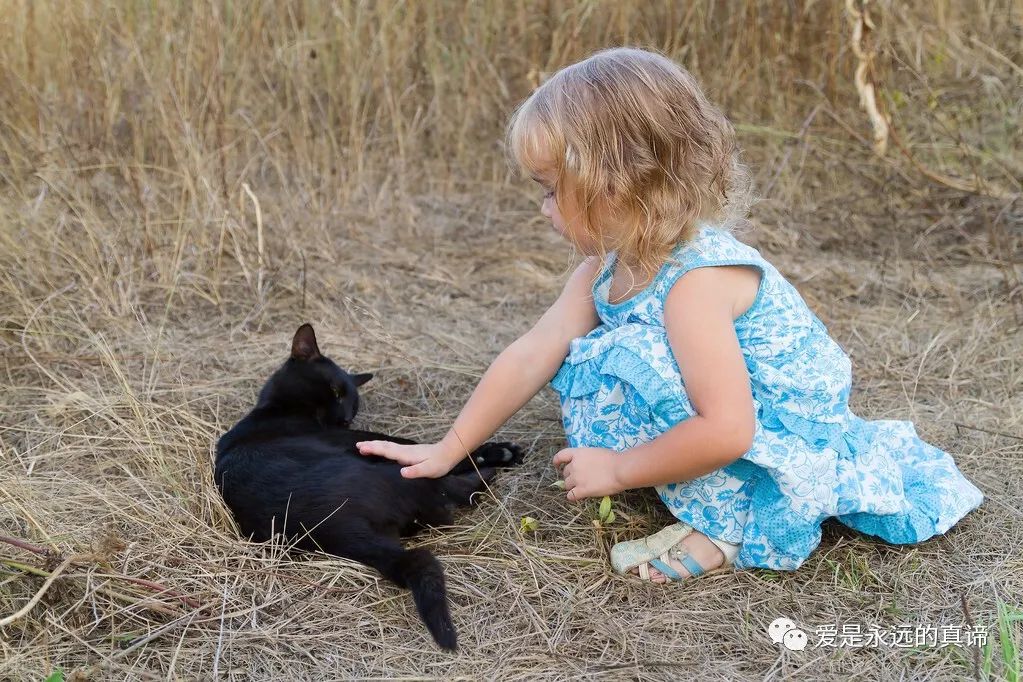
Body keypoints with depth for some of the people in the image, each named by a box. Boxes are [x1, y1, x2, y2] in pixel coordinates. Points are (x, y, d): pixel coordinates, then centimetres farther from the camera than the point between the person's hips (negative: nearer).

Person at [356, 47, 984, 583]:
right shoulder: (608, 265, -3)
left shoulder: (694, 278, -31)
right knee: (582, 366, 3)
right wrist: (449, 451, 1)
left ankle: (726, 527, -14)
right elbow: (531, 357, 0)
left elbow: (725, 431, -37)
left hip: (788, 435, -9)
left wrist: (617, 470, -25)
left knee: (631, 360, -27)